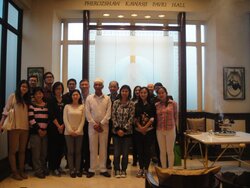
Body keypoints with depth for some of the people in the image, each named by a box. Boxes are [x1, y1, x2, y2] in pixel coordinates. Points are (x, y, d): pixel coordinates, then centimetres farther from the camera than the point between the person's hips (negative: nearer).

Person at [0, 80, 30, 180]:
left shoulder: (27, 99, 13)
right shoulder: (13, 96, 0)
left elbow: (28, 113, 11)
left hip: (25, 127, 5)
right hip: (14, 127, -5)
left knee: (22, 150, 10)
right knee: (13, 150, 1)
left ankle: (21, 170, 19)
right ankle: (14, 172, 9)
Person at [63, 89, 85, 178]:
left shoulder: (82, 107, 3)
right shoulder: (67, 106, 2)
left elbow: (83, 120, 0)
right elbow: (65, 119, -2)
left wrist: (78, 131, -8)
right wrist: (70, 130, -9)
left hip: (79, 132, 1)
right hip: (69, 132, 0)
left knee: (78, 151, 5)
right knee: (70, 151, 2)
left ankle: (78, 170, 13)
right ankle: (71, 170, 9)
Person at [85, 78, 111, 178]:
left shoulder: (107, 98, 3)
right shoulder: (89, 98, 3)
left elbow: (108, 113, -2)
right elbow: (87, 113, -1)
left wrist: (101, 123, -10)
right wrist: (94, 124, -8)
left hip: (104, 126, 0)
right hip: (92, 126, 0)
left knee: (103, 147, 5)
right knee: (93, 148, 3)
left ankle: (103, 169, 14)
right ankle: (92, 169, 11)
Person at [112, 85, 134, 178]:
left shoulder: (131, 104, -1)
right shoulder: (116, 102, 1)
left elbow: (131, 118, -5)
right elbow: (113, 116, -1)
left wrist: (124, 129, -11)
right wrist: (117, 129, -9)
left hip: (127, 131, 0)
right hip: (116, 131, 1)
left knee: (125, 152, 6)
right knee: (116, 152, 2)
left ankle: (123, 170, 22)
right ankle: (117, 170, 18)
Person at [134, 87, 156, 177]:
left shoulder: (151, 105, 2)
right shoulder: (136, 105, 8)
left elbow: (153, 118, -5)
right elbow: (135, 118, 3)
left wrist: (145, 127, -13)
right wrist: (140, 127, -10)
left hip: (149, 130, -2)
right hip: (138, 130, 2)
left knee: (147, 149, 1)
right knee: (140, 149, 6)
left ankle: (146, 169, 12)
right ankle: (141, 168, 17)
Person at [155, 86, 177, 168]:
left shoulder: (173, 103, -3)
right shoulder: (156, 105, 2)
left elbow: (175, 116, 4)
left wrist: (173, 125, 8)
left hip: (170, 130, -2)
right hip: (159, 131, 2)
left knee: (170, 151, 5)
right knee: (162, 151, 11)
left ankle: (170, 169, 19)